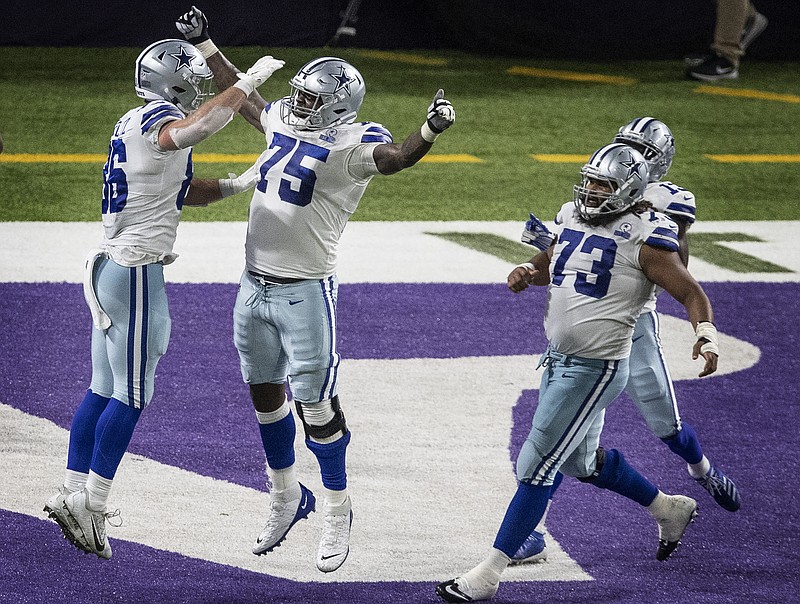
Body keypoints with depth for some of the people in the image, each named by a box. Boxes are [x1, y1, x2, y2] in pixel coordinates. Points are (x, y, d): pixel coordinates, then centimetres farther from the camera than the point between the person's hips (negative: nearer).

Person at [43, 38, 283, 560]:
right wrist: (248, 84, -32)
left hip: (110, 268, 10)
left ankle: (72, 495, 16)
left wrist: (240, 184, 19)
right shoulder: (154, 120, -14)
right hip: (138, 273, -10)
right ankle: (91, 504, -4)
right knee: (131, 396, -5)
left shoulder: (132, 125, 16)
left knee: (103, 389, 13)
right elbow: (191, 131, -39)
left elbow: (183, 192, 27)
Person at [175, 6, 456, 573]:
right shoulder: (285, 122, 9)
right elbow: (243, 95, 26)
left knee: (316, 406, -3)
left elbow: (394, 158, -33)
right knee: (266, 394, 18)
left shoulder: (351, 142, -14)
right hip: (254, 287, 8)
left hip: (304, 293, -8)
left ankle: (338, 512, 12)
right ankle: (286, 498, 34)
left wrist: (431, 129, -52)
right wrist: (204, 43, 32)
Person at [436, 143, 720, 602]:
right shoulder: (576, 219, 7)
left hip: (595, 369, -9)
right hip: (559, 358, 9)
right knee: (582, 462, 23)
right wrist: (528, 272, 0)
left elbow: (692, 294, -11)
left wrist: (707, 337, -29)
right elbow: (548, 265, 24)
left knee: (536, 469, -7)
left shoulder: (645, 240, -15)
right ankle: (669, 509, 45)